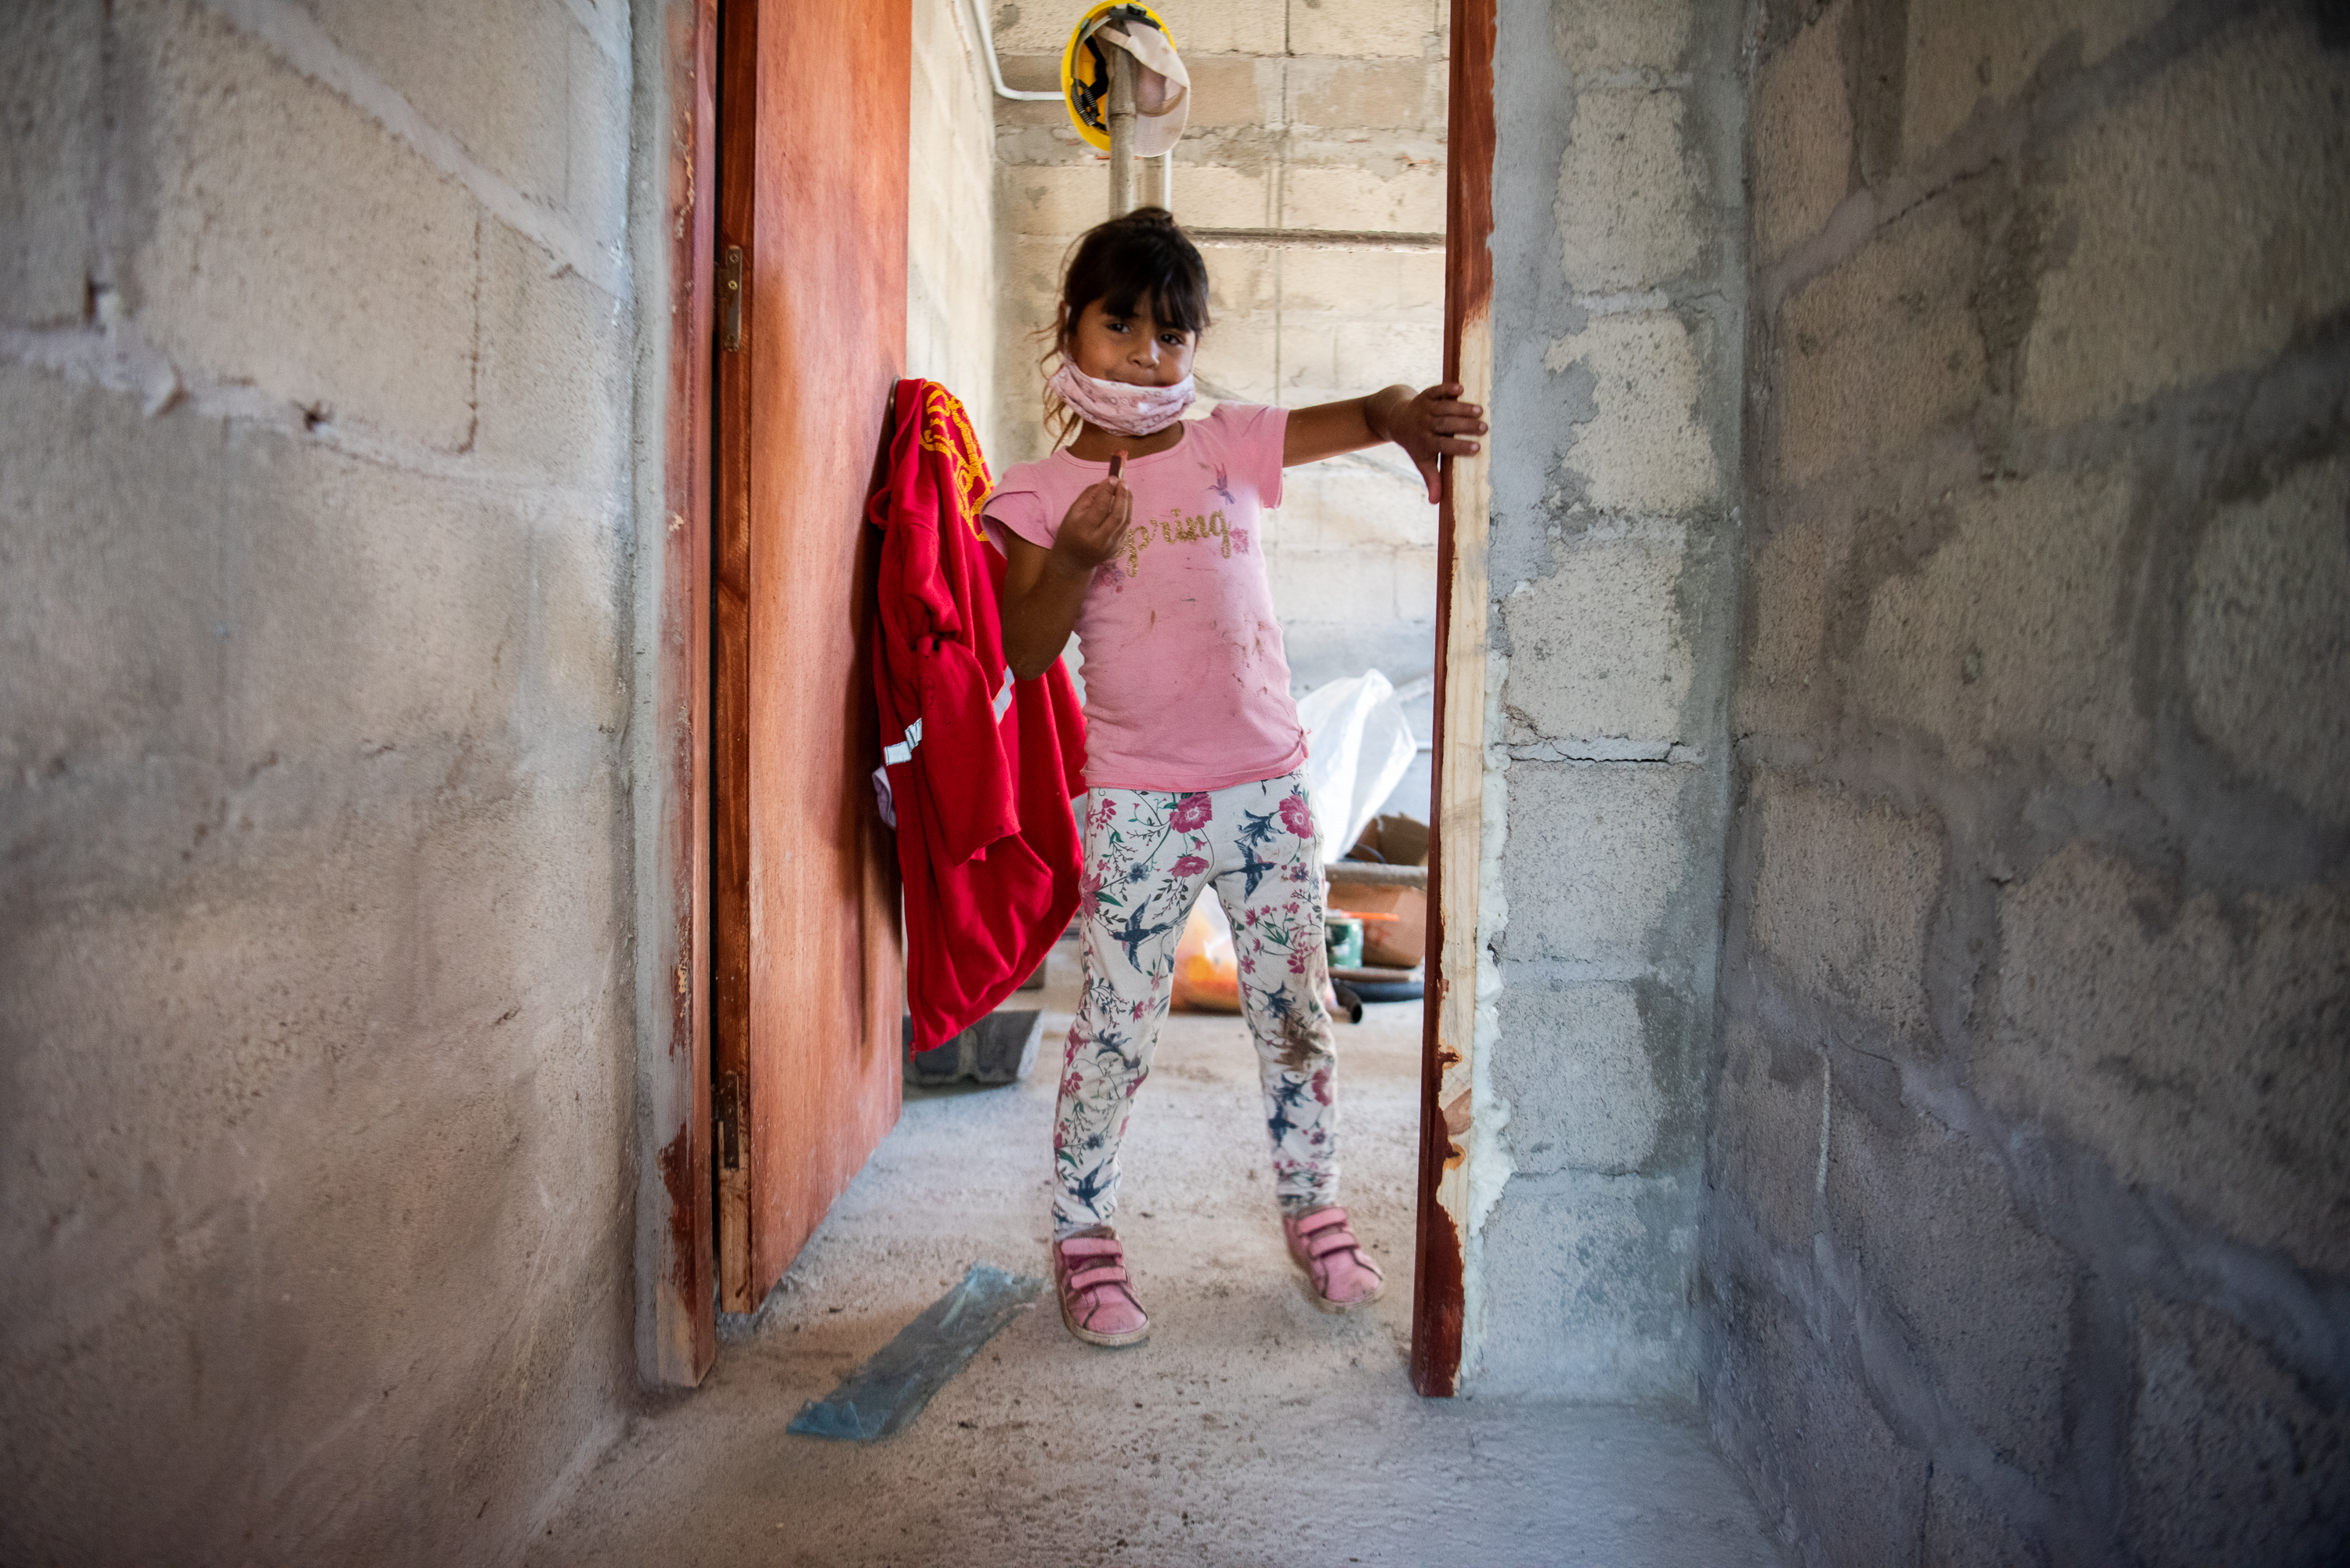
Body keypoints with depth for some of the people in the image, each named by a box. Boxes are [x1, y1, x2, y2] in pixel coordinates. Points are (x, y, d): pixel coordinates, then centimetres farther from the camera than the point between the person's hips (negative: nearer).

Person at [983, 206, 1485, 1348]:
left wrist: (1404, 414, -33)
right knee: (1115, 1025, 2)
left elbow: (1358, 414, -9)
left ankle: (1313, 1211, 30)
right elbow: (1024, 655, -3)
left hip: (1267, 784, 2)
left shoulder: (1233, 447, 4)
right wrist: (1073, 559, -19)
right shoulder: (1039, 494, 1)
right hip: (1134, 802, -2)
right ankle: (1082, 1235, 21)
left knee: (1296, 1012, 11)